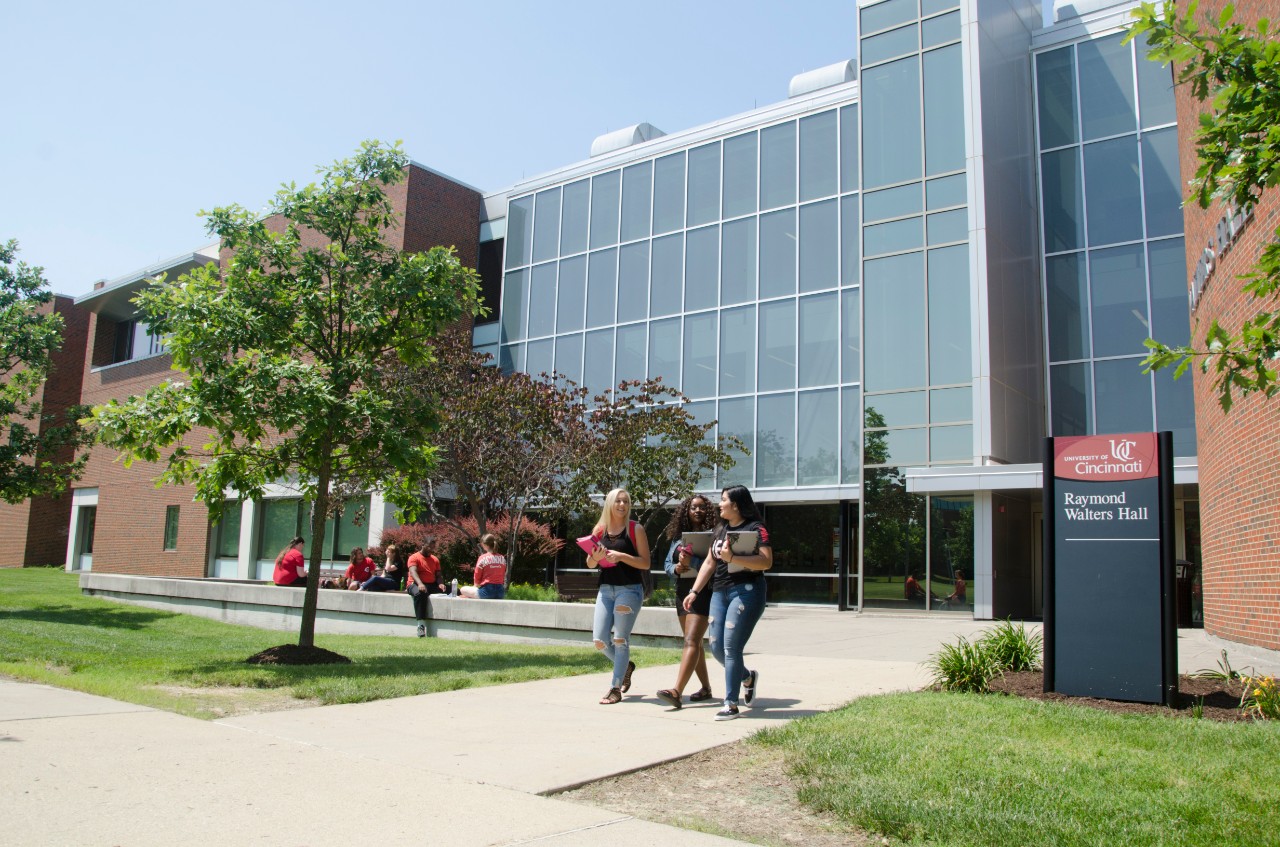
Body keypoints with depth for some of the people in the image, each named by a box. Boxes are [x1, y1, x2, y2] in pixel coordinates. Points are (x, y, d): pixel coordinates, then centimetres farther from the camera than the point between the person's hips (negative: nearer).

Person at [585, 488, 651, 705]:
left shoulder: (635, 529, -3)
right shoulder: (599, 529, 7)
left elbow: (646, 563, -6)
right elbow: (590, 564, 12)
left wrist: (621, 556, -18)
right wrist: (595, 557, -10)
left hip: (630, 589, -4)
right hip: (606, 589, 4)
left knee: (620, 639, -4)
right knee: (599, 641, 1)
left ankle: (615, 688, 7)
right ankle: (626, 666, 29)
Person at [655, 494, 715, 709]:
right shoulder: (678, 536, 13)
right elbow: (668, 563, 15)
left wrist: (692, 562, -25)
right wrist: (676, 568, -6)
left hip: (703, 592, -7)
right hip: (682, 592, 7)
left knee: (691, 641, -15)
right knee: (694, 643, 14)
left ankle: (677, 692, -23)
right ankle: (706, 688, 27)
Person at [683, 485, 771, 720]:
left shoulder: (755, 528, -7)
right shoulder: (720, 528, 15)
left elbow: (766, 562, -19)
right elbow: (710, 563, 17)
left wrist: (732, 558, -24)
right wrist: (694, 591, 11)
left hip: (746, 592, -7)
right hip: (719, 592, 8)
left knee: (731, 647, -10)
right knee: (716, 648, 6)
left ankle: (731, 705, 1)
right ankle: (748, 677, 33)